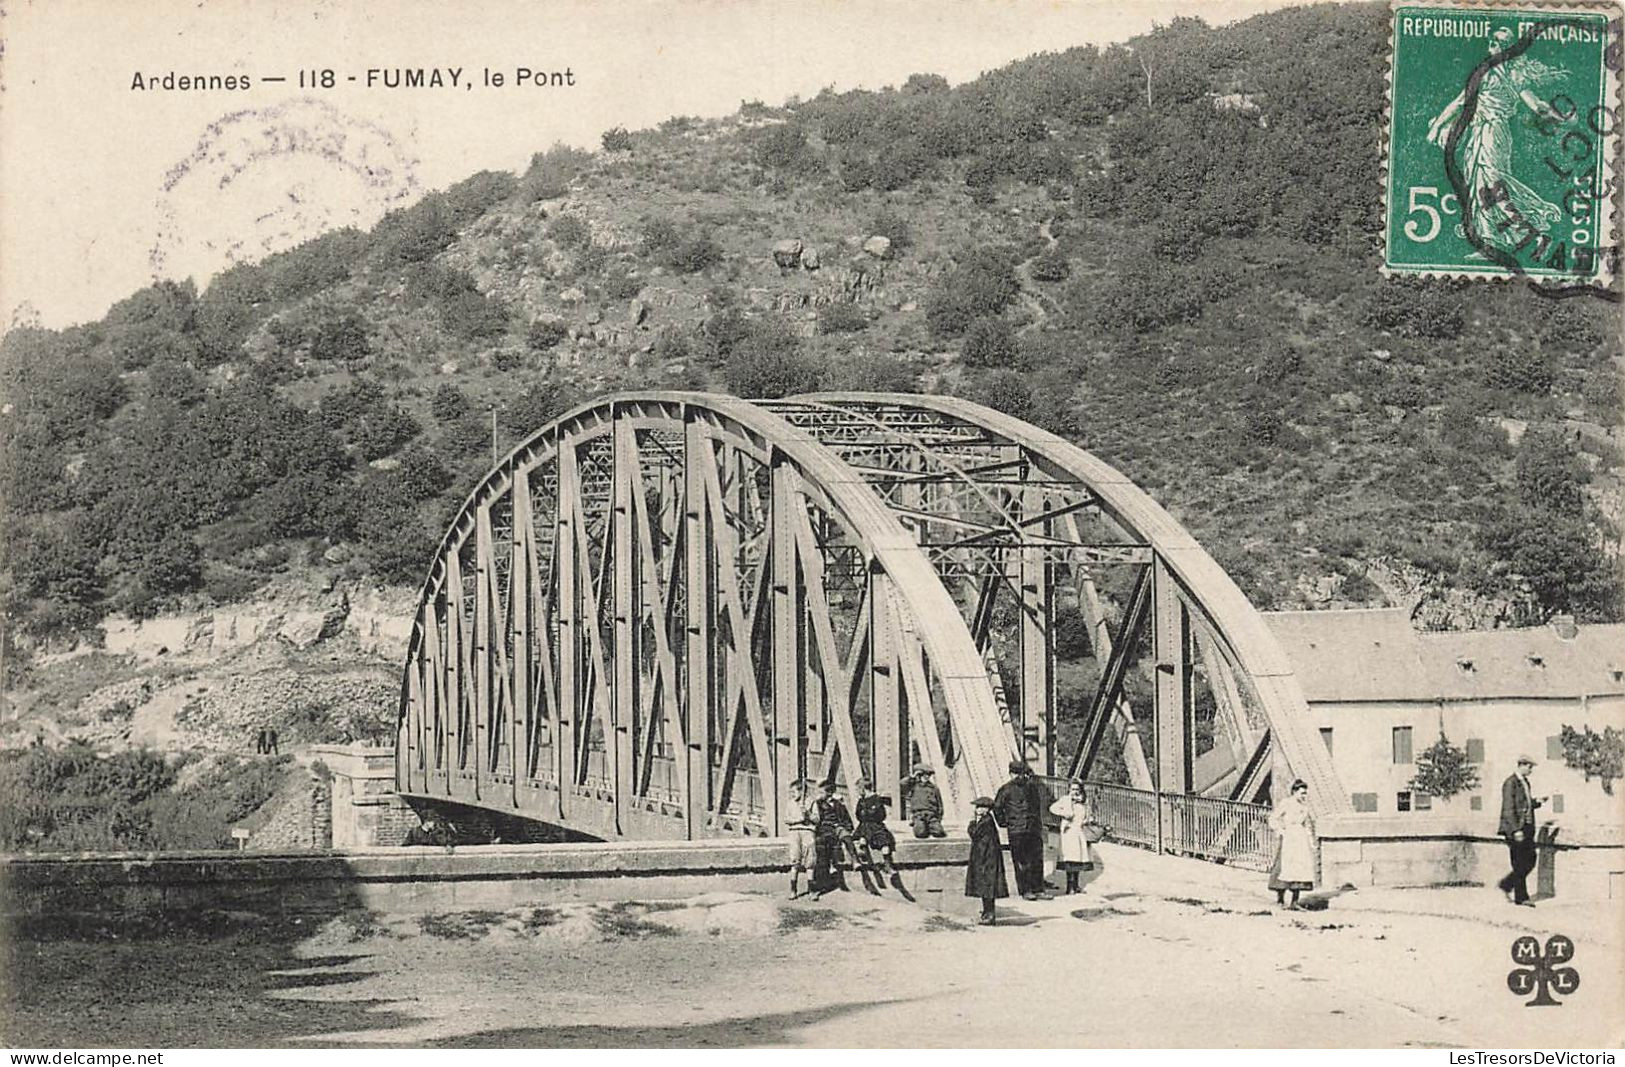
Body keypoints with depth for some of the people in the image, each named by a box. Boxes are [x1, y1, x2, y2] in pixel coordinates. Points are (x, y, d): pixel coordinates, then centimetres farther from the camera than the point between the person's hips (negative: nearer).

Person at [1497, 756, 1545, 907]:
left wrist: (1537, 802, 4)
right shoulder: (1510, 783, -12)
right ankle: (1521, 897, 5)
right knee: (1519, 864, -4)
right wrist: (1516, 830, -21)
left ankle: (1506, 884, 20)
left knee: (1530, 861, 6)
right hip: (1515, 828, -9)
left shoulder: (1525, 782, 15)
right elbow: (1508, 809, -17)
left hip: (1527, 827, 9)